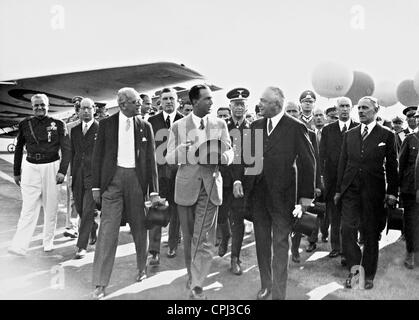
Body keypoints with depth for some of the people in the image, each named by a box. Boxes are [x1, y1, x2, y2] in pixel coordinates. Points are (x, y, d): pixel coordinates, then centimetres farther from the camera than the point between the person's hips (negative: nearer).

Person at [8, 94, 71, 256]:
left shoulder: (58, 124, -1)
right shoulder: (25, 124, 5)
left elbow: (66, 149, -3)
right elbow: (18, 149, 14)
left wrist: (62, 171, -13)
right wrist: (16, 172, 14)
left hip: (51, 168, -1)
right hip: (30, 169, 1)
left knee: (50, 209, 8)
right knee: (28, 209, -5)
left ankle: (48, 243, 23)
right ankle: (19, 247, -4)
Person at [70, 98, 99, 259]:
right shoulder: (74, 130, 13)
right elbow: (72, 153, 16)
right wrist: (72, 174, 11)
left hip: (93, 175, -5)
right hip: (78, 177, 5)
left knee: (88, 210, -5)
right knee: (80, 209, 13)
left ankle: (82, 246, 2)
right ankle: (94, 228, 40)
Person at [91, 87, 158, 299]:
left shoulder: (145, 126, 5)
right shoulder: (106, 124, 3)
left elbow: (151, 159, 6)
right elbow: (98, 155, 4)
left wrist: (153, 189, 3)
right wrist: (96, 186, -1)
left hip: (137, 178, 1)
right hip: (112, 178, -1)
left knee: (139, 227, 11)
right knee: (108, 229, -4)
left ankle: (142, 268, 34)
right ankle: (100, 283, 3)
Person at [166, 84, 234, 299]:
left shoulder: (220, 124, 6)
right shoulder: (178, 126, 2)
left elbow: (229, 153, 6)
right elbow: (169, 157, -1)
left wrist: (220, 156, -17)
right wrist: (191, 151, -19)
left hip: (210, 186, 0)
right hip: (186, 186, 0)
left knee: (204, 239, -6)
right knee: (188, 237, 13)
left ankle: (196, 287, 3)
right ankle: (191, 276, 34)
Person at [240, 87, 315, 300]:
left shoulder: (295, 128, -8)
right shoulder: (255, 126, 7)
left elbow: (308, 162, -6)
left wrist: (306, 195, -8)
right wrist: (238, 178, -3)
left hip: (282, 194, -5)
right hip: (257, 192, 5)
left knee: (280, 244, 4)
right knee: (261, 242, 15)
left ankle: (278, 293, 16)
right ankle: (265, 285, 33)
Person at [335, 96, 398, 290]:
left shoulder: (387, 135, 1)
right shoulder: (349, 135, 10)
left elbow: (392, 166, 2)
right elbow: (342, 163, 11)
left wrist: (392, 192, -2)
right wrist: (338, 190, 9)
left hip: (373, 191, -2)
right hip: (350, 189, 3)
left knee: (371, 234, 7)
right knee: (347, 229, -5)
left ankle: (368, 275, 23)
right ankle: (354, 268, 15)